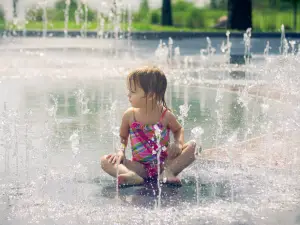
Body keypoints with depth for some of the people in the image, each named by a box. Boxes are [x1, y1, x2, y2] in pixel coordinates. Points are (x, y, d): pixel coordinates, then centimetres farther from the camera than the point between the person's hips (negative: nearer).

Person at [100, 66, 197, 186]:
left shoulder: (166, 115, -7)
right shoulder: (129, 115, -3)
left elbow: (178, 129, 12)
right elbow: (122, 137, 10)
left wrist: (178, 143, -9)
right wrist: (121, 151, -11)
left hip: (165, 163, -1)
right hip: (140, 166, 1)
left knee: (192, 146, -17)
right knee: (105, 160, -19)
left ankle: (167, 172, -29)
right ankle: (133, 177, -45)